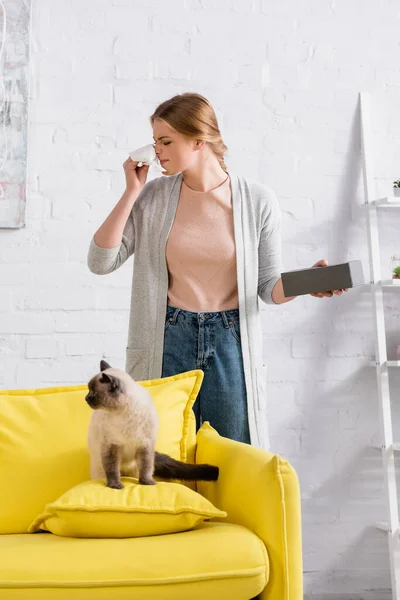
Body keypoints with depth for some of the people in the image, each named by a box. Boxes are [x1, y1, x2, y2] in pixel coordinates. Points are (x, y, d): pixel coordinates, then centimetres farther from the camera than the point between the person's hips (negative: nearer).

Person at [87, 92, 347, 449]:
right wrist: (131, 192, -8)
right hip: (168, 342, 1)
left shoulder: (257, 201, -3)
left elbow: (268, 286, 3)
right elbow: (101, 262, -6)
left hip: (231, 342, 0)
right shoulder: (152, 197, 0)